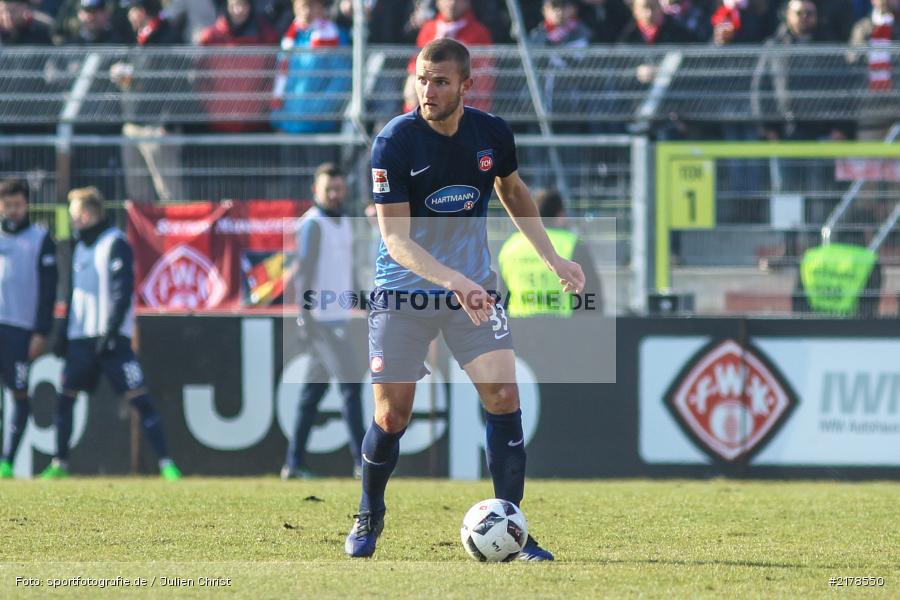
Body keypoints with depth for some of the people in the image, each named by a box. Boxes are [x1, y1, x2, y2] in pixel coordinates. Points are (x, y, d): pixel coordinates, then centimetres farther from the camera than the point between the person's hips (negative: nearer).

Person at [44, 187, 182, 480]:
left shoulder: (115, 244, -7)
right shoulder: (81, 246, 18)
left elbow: (123, 291, -14)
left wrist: (110, 331, -20)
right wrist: (63, 334, 19)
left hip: (112, 337, -8)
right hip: (81, 336, 8)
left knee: (138, 396, -11)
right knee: (65, 397, 3)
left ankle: (166, 463, -12)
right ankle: (60, 464, 11)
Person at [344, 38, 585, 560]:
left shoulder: (493, 134, -6)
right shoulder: (394, 142, -18)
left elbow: (514, 192, 17)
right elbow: (396, 240, -21)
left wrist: (553, 259, 13)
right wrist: (455, 281, -35)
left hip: (475, 287, 3)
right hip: (403, 291, -3)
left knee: (504, 396, -10)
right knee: (392, 415, -3)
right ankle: (369, 518, 24)